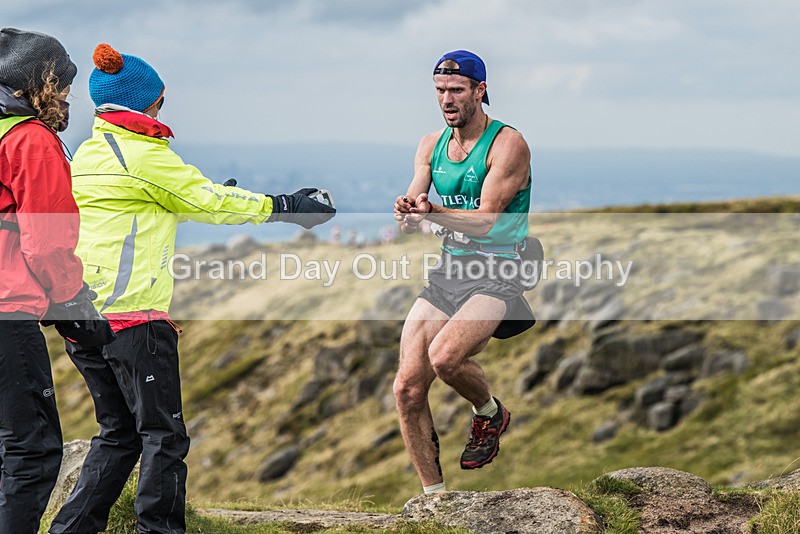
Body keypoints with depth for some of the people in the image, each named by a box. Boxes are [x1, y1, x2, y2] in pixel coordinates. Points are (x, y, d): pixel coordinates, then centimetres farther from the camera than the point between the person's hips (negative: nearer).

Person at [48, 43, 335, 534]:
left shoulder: (86, 153, 15)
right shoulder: (145, 154, -10)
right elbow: (207, 202, -2)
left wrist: (221, 197, 32)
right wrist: (283, 207, 9)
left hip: (83, 315, 8)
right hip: (133, 313, -8)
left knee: (119, 432, 16)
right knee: (163, 434, 0)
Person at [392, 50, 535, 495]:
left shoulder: (508, 144, -9)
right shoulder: (432, 145, 11)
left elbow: (485, 221, -17)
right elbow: (412, 218, 6)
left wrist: (432, 213, -32)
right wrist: (408, 214, -19)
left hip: (496, 274, -6)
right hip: (447, 272, 6)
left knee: (444, 357, -31)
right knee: (408, 387, -6)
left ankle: (491, 414, 3)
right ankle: (434, 496, 8)